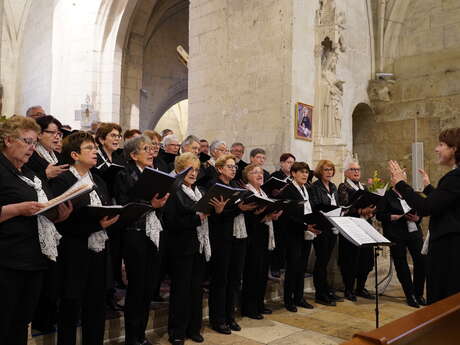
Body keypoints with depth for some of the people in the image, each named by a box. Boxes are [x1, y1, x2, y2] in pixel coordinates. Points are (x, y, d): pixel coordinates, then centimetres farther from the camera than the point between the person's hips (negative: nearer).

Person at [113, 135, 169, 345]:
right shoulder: (125, 176, -4)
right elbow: (124, 207, -12)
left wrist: (161, 203, -4)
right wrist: (150, 204, -19)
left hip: (154, 235, 6)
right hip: (135, 235, -6)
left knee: (149, 287, 11)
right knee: (136, 288, 3)